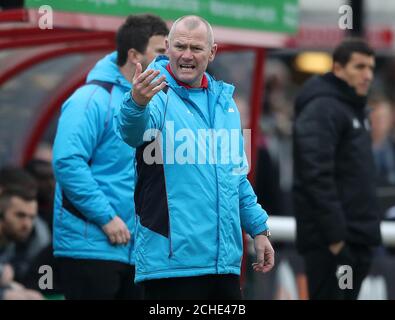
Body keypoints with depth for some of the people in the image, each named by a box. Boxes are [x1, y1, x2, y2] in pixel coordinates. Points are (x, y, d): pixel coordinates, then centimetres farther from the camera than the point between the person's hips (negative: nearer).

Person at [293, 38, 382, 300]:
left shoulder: (356, 110, 19)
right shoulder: (322, 109, -11)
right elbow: (317, 175, -20)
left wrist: (368, 229, 17)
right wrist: (334, 234, -23)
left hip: (358, 238, 10)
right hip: (331, 240, -10)